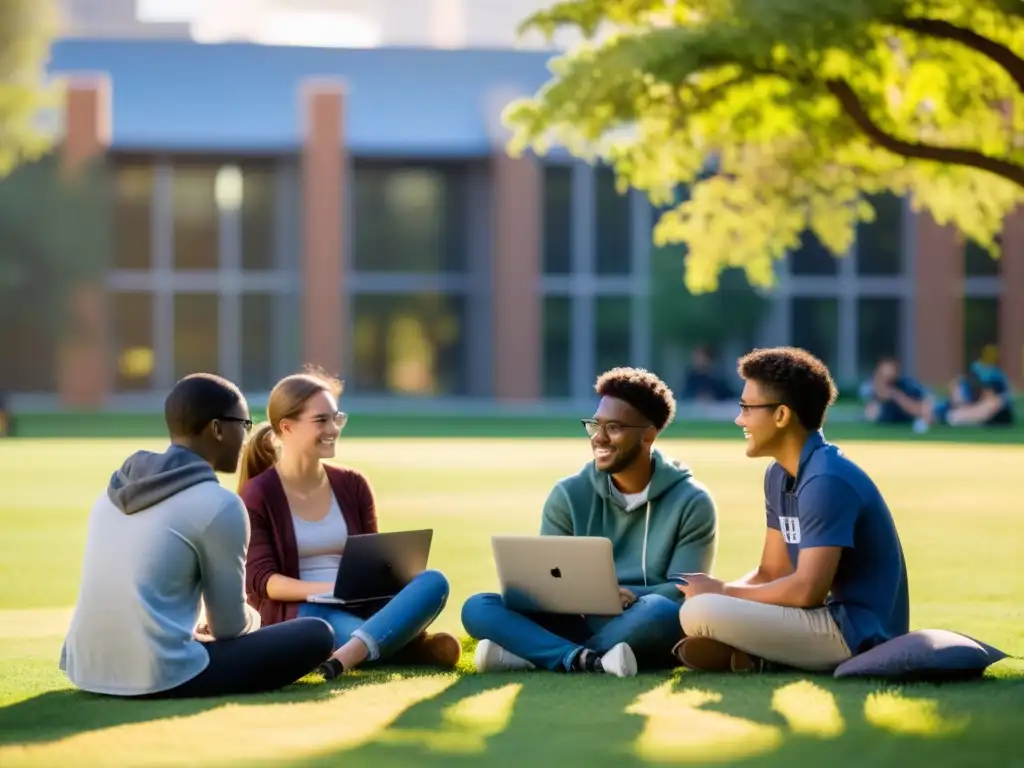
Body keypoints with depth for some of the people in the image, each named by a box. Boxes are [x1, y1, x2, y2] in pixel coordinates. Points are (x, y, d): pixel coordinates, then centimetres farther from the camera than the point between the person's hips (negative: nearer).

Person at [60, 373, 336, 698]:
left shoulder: (117, 489, 14)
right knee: (317, 634, 1)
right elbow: (231, 626, -1)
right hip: (160, 677, -8)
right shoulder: (219, 505, -8)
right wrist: (252, 618, 22)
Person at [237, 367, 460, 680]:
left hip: (358, 606, 5)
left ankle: (347, 656, -48)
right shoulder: (257, 496, -2)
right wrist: (327, 590, -26)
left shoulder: (353, 484, 13)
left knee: (433, 581, -26)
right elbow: (260, 580, -10)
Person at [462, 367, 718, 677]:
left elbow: (684, 593, -8)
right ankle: (587, 659, -40)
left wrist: (627, 596, -27)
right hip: (581, 626, 3)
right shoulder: (569, 495, 6)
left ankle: (528, 653, -32)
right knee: (479, 607, -20)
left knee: (661, 611, -39)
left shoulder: (691, 503, -1)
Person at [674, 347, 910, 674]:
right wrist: (714, 592, -4)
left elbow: (807, 591, -23)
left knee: (699, 613, -26)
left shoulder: (827, 481, -18)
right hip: (837, 621, 10)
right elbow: (771, 572, 16)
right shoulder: (779, 475, 12)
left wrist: (722, 592, -10)